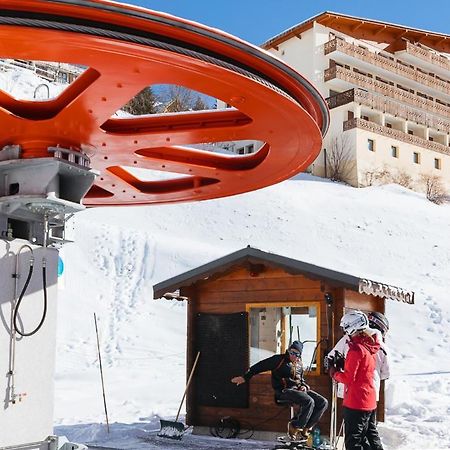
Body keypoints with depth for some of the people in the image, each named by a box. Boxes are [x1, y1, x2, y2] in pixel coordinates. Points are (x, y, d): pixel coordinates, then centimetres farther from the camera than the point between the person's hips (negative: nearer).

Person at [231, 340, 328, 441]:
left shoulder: (299, 364, 17)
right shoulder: (279, 360, -4)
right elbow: (260, 366, -4)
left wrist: (303, 386, 7)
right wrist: (245, 377, -7)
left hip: (298, 390, 8)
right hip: (284, 391, -8)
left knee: (323, 402, -9)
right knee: (309, 402, -31)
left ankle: (306, 428, -6)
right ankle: (295, 427, -14)